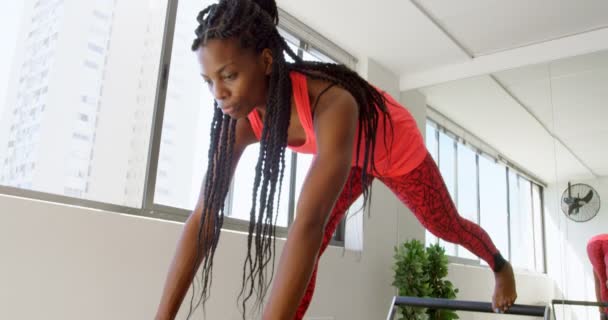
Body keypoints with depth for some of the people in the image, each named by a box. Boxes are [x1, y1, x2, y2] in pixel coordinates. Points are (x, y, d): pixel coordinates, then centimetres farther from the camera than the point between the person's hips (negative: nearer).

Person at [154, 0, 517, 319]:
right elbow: (203, 218, -29)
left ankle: (500, 264, 53)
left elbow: (309, 224, -58)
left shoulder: (329, 103, -48)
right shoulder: (242, 121, -29)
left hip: (397, 148, -4)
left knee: (447, 228, 18)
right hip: (350, 158, 4)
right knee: (307, 250, -10)